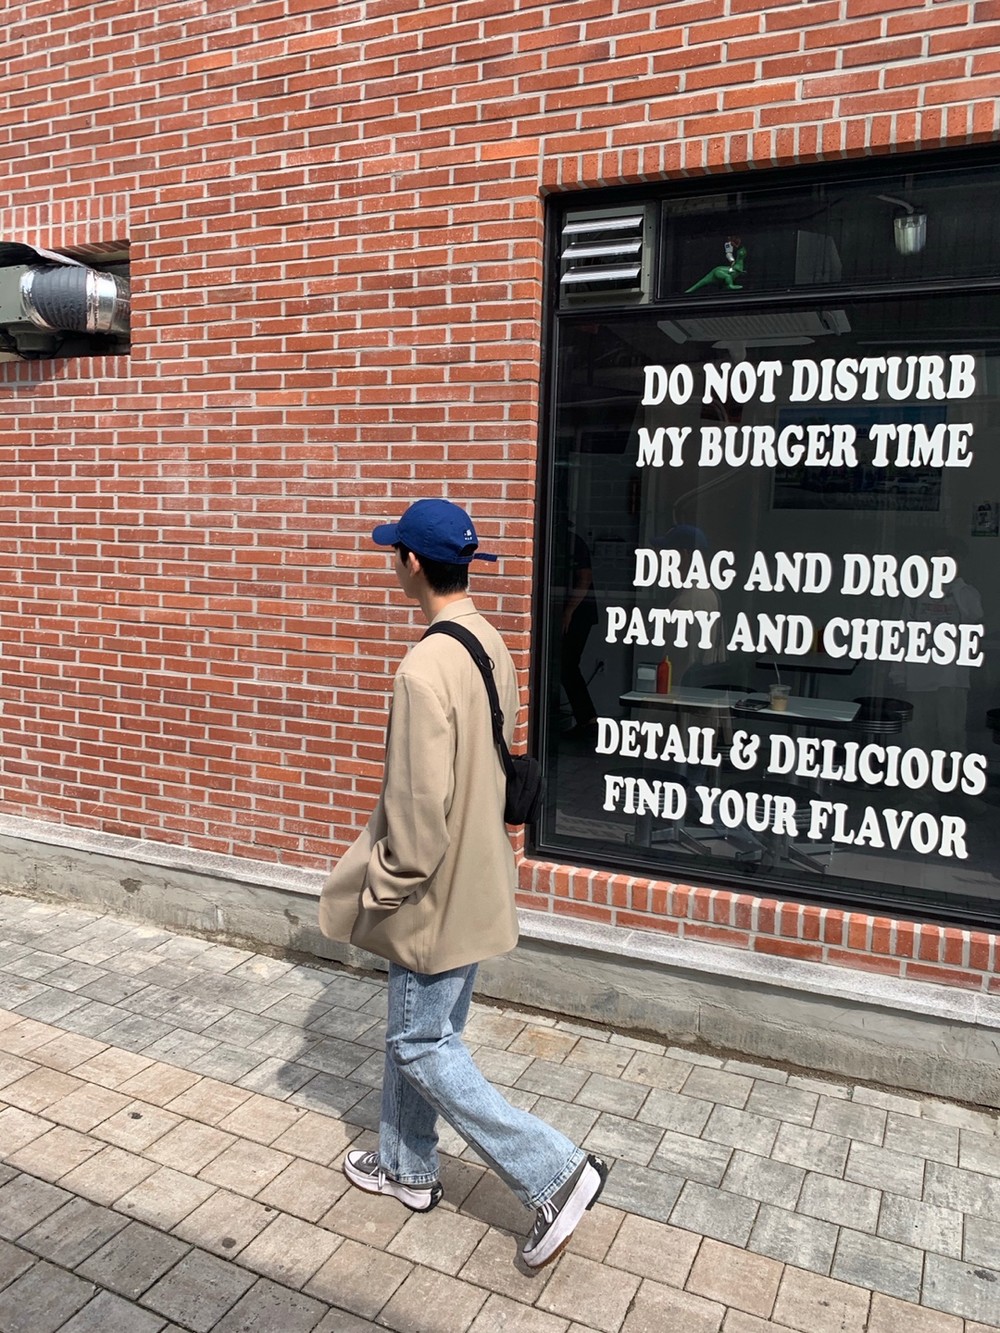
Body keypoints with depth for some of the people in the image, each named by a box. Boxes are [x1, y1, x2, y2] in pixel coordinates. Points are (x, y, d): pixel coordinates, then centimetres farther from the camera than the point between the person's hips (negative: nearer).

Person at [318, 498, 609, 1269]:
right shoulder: (491, 646, 3)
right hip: (475, 877, 9)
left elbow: (419, 805, -26)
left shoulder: (426, 667, -27)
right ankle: (407, 1167, 41)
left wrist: (379, 888, -13)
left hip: (438, 891, -9)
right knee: (417, 1030, 23)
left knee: (423, 1047, 8)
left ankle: (556, 1175, 15)